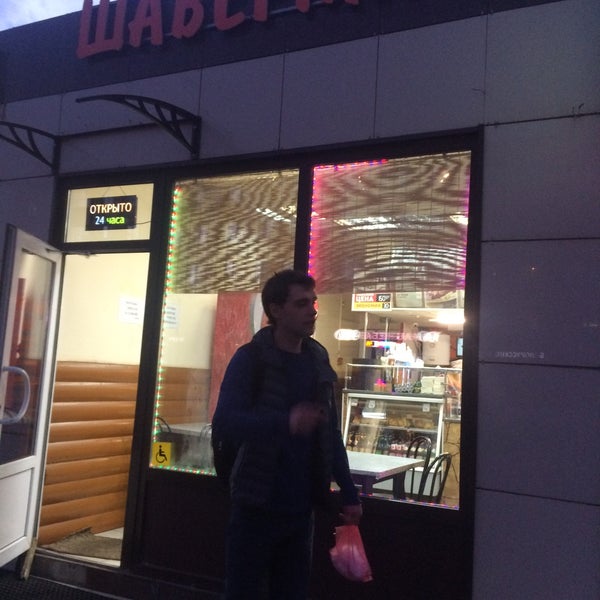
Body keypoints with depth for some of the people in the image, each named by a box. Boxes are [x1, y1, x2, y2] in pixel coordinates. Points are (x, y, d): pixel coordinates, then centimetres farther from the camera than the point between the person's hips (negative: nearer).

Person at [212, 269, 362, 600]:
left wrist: (348, 493, 10)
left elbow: (330, 433, 13)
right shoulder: (251, 358, -8)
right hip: (256, 507, -5)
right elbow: (224, 422, -20)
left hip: (301, 507, 5)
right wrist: (286, 422, -34)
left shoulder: (318, 360, 7)